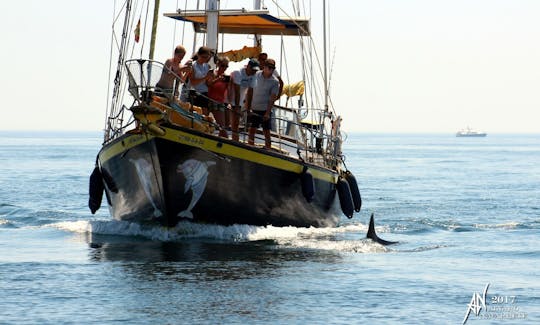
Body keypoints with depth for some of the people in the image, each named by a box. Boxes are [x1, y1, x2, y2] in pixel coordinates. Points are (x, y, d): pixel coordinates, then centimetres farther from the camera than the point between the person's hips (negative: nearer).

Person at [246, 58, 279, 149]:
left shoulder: (275, 82, -6)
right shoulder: (256, 75, 0)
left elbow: (272, 98, -9)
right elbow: (249, 92, 4)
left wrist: (267, 113, -17)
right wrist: (248, 107, -2)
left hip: (265, 111, -2)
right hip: (254, 109, 2)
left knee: (266, 131, -1)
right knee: (252, 129, 3)